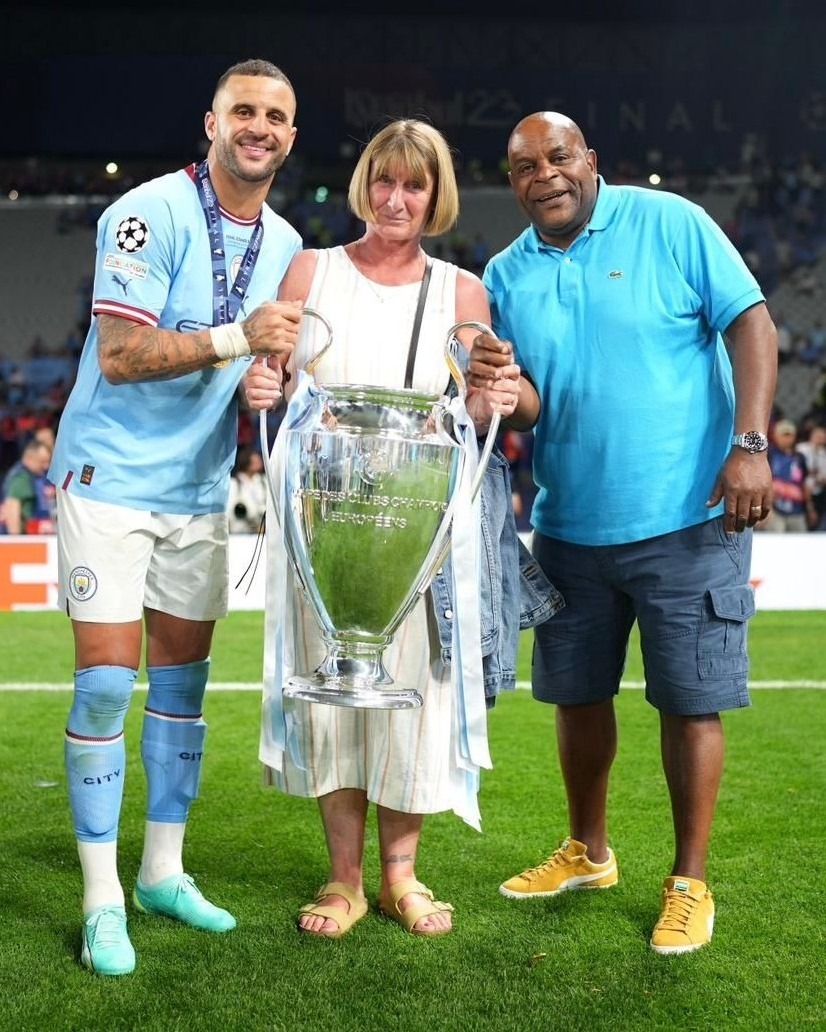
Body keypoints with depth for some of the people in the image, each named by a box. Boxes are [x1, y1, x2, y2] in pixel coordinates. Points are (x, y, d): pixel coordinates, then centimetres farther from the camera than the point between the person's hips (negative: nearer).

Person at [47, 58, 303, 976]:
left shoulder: (286, 246, 8)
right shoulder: (151, 213, -14)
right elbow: (120, 355, -21)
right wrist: (237, 338, -30)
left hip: (199, 491, 7)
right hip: (110, 480, -6)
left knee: (182, 682, 10)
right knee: (106, 684, -7)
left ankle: (163, 871, 23)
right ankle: (101, 898, 4)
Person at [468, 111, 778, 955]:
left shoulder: (670, 224, -6)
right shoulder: (507, 275, 6)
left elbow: (751, 324, -8)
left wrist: (750, 445, -19)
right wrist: (491, 385, -18)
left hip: (686, 517, -4)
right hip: (569, 526, 5)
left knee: (689, 702, 0)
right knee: (578, 695, 14)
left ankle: (689, 881, 16)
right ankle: (587, 852, 35)